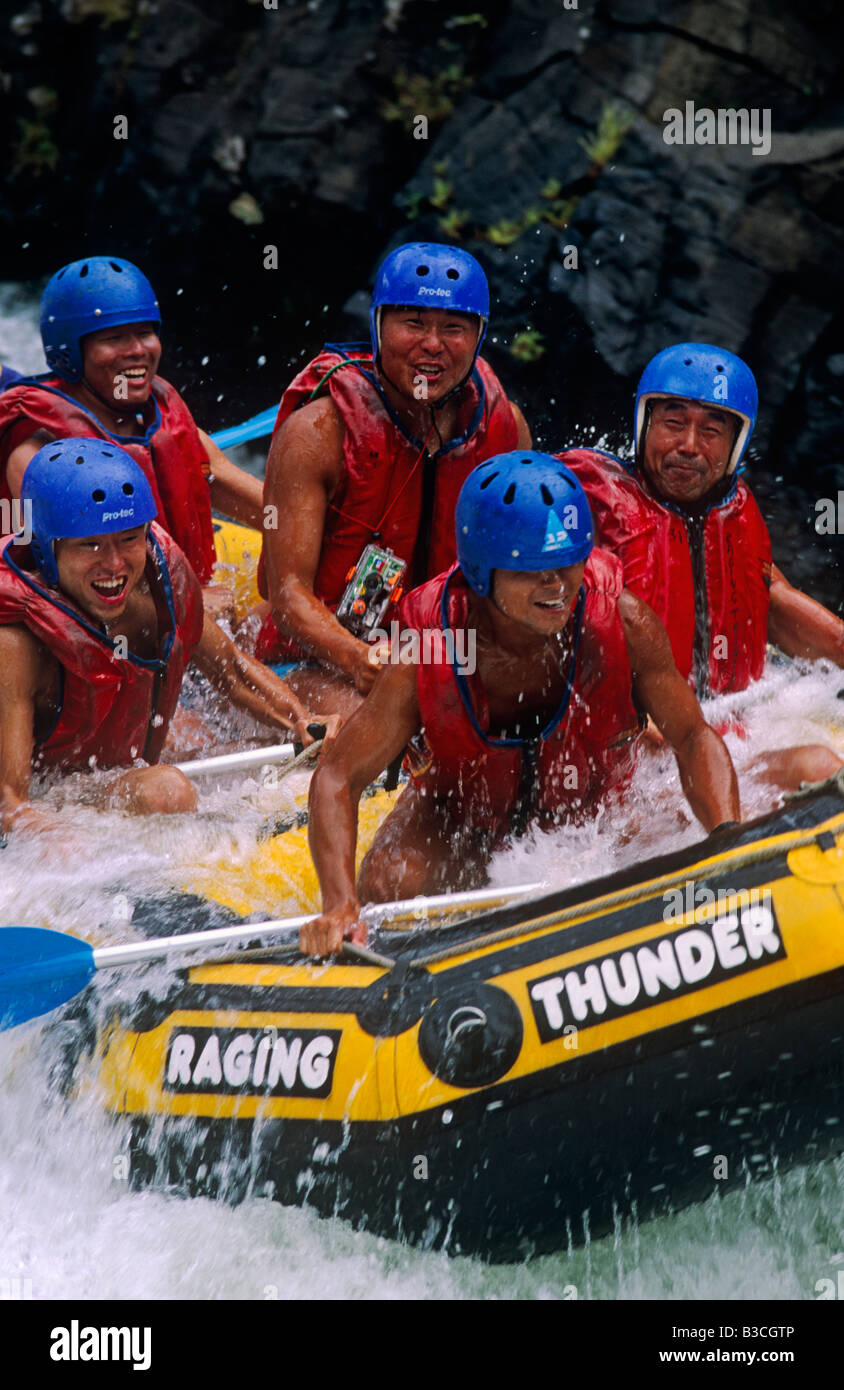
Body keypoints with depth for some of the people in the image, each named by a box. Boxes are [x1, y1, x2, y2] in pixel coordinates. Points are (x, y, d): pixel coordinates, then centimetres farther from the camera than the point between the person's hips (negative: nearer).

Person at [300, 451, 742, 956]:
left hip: (593, 817, 4)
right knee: (390, 886, -32)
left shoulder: (624, 624, -24)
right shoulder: (427, 656, -28)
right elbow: (337, 778, -26)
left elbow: (694, 737, -17)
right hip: (459, 818, -3)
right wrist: (340, 904, -42)